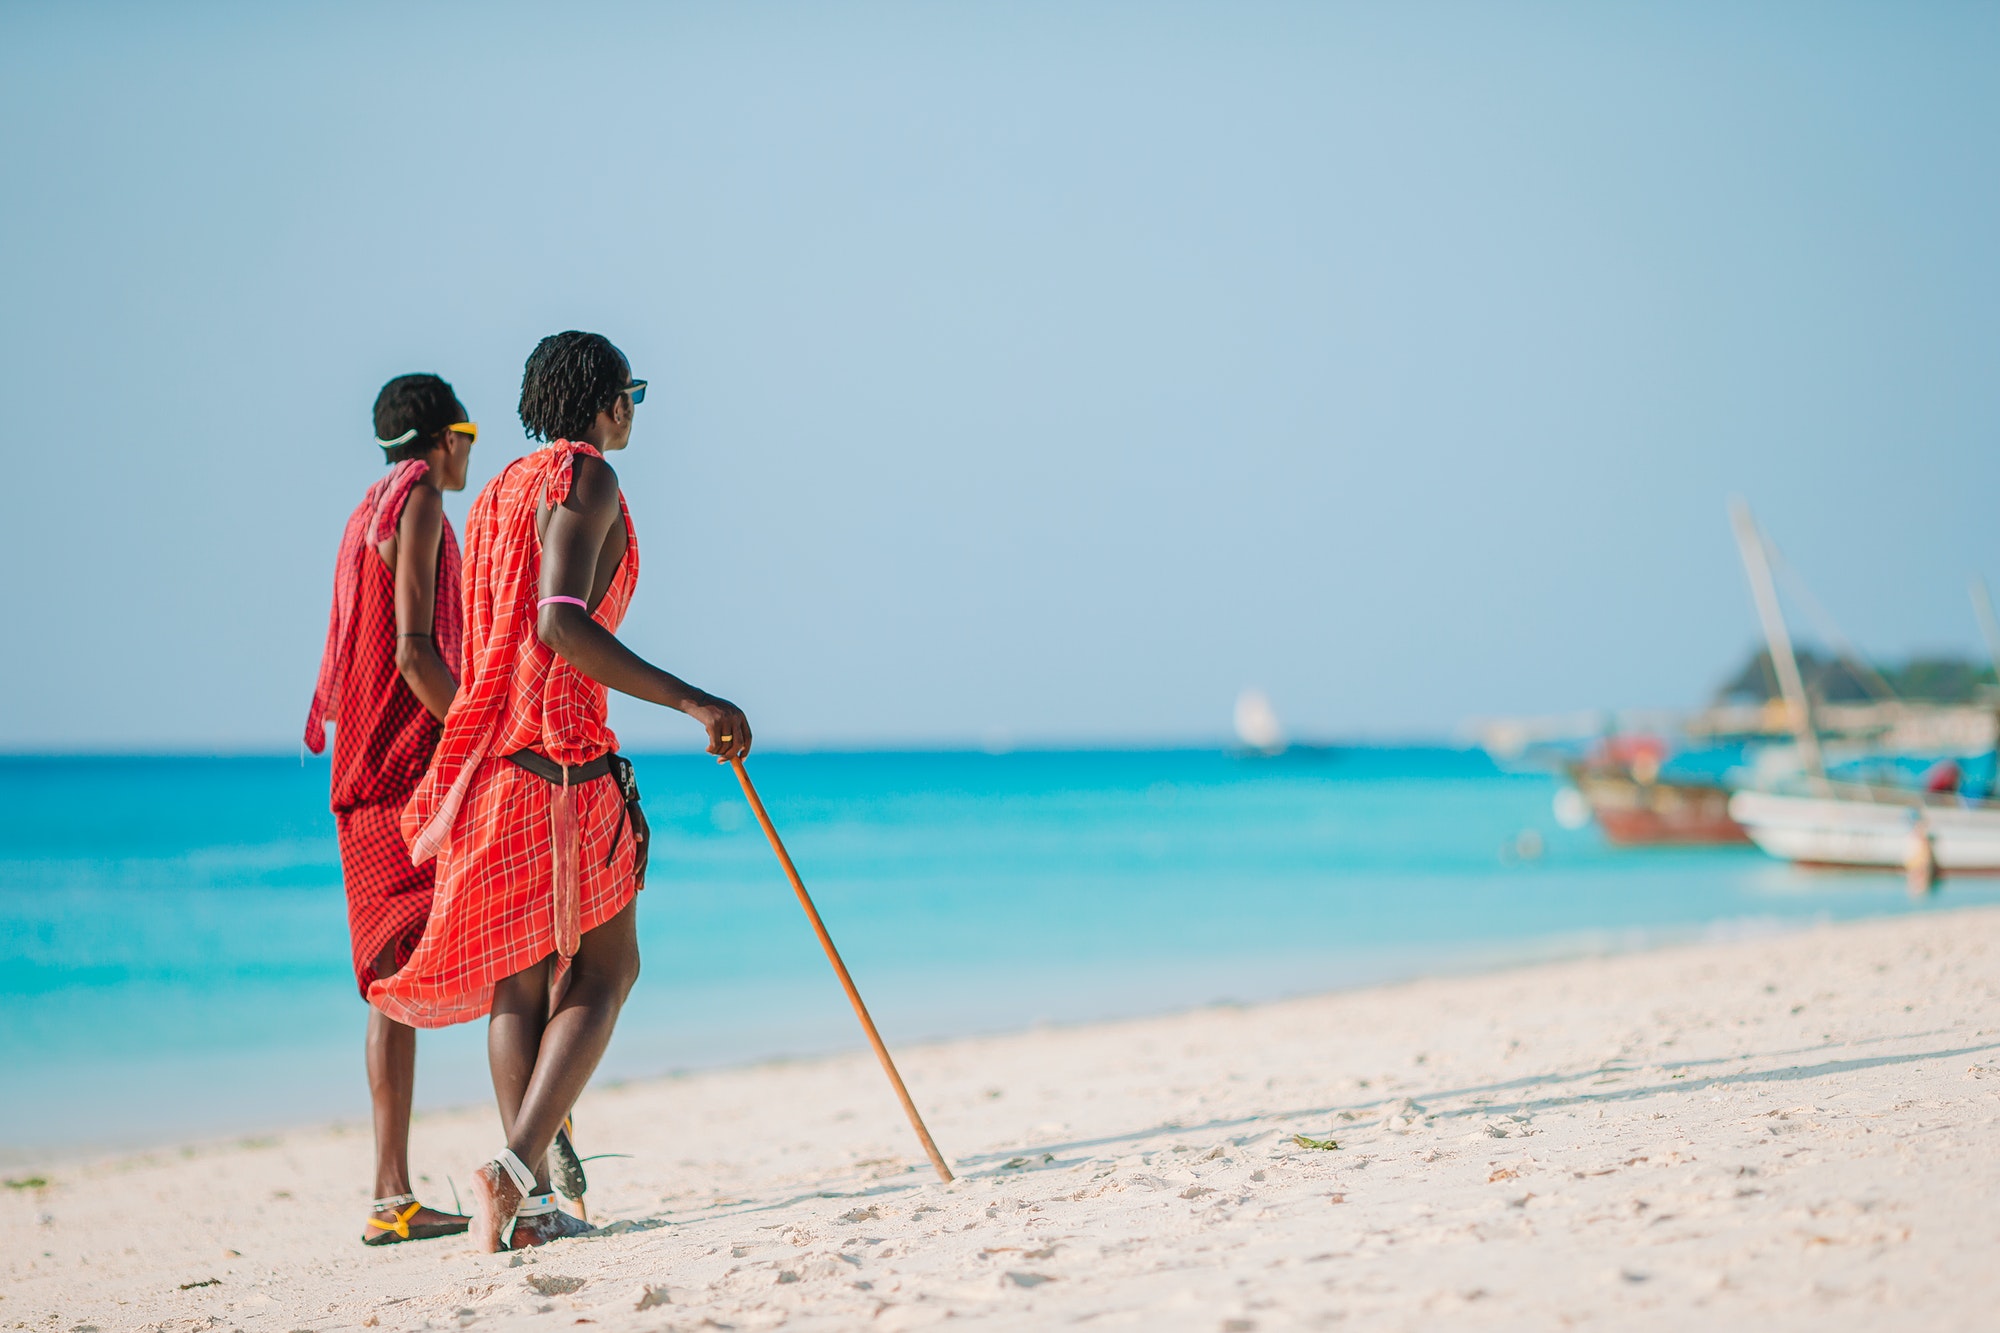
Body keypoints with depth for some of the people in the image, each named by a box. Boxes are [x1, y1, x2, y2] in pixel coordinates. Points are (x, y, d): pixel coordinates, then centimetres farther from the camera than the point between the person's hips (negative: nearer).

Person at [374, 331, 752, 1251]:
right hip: (559, 758, -8)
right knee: (603, 968, 0)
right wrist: (693, 703, -23)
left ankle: (529, 1202, 4)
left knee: (522, 974, 9)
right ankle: (517, 1166, -16)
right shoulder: (584, 479, -7)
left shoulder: (498, 493, 21)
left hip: (489, 756, 8)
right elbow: (561, 626, -21)